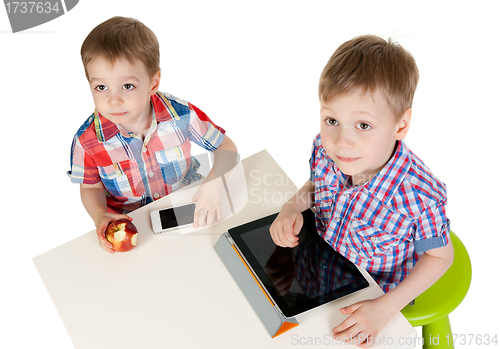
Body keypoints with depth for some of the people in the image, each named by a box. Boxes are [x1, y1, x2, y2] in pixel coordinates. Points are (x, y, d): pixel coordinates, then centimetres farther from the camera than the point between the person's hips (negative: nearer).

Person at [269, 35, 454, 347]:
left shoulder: (417, 194, -36)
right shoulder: (325, 149, -21)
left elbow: (440, 256, -17)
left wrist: (385, 309, -25)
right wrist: (292, 206, -16)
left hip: (376, 293, -4)